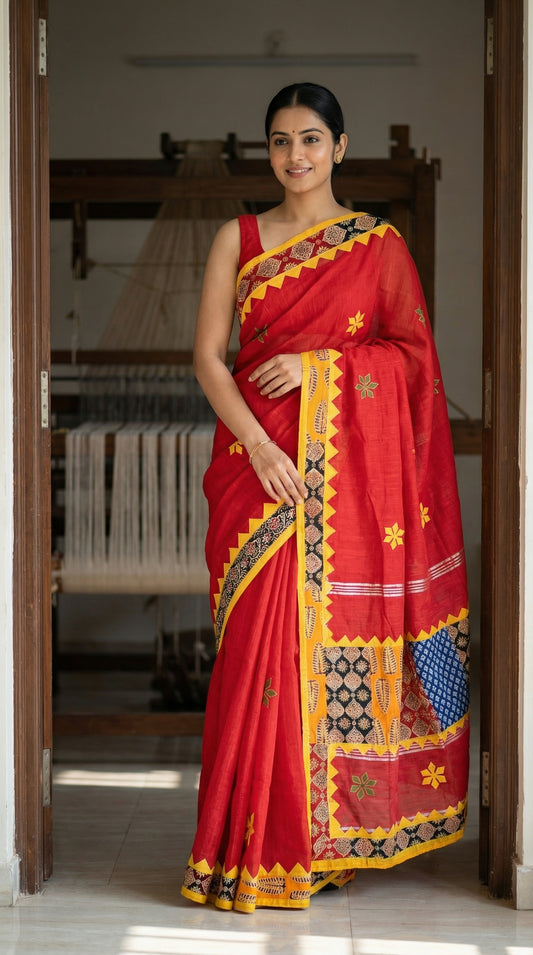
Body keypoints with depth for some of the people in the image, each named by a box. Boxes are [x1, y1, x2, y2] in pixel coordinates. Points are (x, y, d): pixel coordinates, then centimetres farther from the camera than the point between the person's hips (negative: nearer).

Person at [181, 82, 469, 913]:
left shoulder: (378, 244, 9)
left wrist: (318, 361, -10)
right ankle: (262, 843, 2)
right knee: (263, 636, -5)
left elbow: (415, 351, 4)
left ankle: (327, 833, 8)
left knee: (337, 631, -3)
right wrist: (258, 446, -12)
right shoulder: (238, 239, 10)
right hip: (259, 455, 1)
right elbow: (207, 355, 2)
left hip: (351, 462, 0)